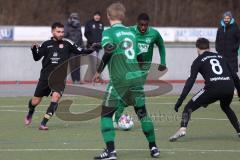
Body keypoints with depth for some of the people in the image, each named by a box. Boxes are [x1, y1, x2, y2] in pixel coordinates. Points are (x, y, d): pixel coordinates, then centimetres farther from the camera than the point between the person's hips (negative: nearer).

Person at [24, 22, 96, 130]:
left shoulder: (67, 44, 1)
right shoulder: (46, 44, 4)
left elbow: (81, 51, -1)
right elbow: (37, 58, 7)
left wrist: (91, 49, -17)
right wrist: (34, 49, -12)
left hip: (59, 77, -1)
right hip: (45, 76, 1)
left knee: (56, 96, -26)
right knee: (35, 101, 6)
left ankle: (43, 123, -22)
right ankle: (30, 113, 42)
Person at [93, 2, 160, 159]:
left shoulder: (109, 32, -3)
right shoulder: (130, 32, 14)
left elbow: (109, 51, -21)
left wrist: (99, 71, -14)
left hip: (119, 79, -5)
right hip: (137, 77, 5)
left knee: (106, 114, 2)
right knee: (142, 112, 17)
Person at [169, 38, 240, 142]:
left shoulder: (199, 61, 14)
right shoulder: (221, 57, 27)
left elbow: (191, 81, 3)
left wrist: (180, 101, 0)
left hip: (213, 87, -4)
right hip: (229, 87, 5)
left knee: (189, 107, 7)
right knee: (226, 107, 36)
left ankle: (182, 129, -15)